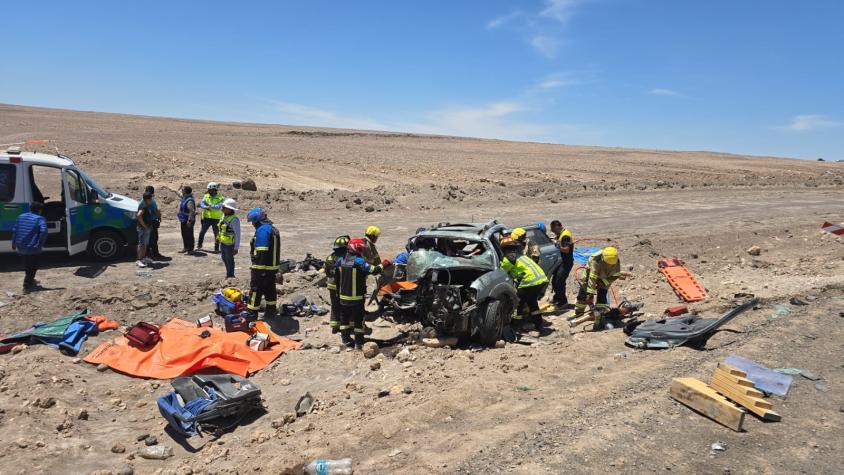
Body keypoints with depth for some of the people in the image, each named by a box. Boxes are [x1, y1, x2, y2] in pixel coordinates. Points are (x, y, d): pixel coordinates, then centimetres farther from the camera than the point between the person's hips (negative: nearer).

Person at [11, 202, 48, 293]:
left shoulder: (20, 217, 12)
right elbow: (43, 232, -25)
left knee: (27, 266, 24)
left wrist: (14, 243, 23)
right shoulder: (40, 219, -10)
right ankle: (27, 286, 3)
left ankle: (30, 281, 41)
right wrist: (41, 244, -16)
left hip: (21, 248, 7)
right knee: (32, 268, 5)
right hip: (33, 248, -7)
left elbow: (14, 230, 15)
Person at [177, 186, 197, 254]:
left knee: (189, 235, -4)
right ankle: (186, 247, 29)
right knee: (184, 234, 18)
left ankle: (190, 249, 2)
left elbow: (192, 211, -26)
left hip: (188, 221, -11)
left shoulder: (190, 201, -22)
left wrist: (189, 220, -28)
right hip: (183, 220, 11)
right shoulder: (184, 198, 11)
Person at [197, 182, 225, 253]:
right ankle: (199, 245, 31)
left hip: (216, 219, -3)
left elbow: (219, 207, -21)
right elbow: (201, 203, -7)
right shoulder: (206, 196, 5)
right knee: (202, 232, 12)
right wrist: (206, 207, -27)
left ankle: (216, 248, 10)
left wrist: (209, 205, -24)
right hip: (206, 218, 4)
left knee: (216, 234, 2)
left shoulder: (220, 198, -7)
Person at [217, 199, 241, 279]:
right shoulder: (224, 216, 3)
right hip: (222, 243, 9)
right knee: (224, 258, 22)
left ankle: (231, 276, 26)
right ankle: (228, 273, 41)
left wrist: (236, 248, -21)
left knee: (229, 260, 8)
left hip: (230, 245, -9)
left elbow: (237, 235, -23)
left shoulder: (234, 220, -24)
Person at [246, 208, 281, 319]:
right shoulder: (273, 229, 15)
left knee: (255, 289, 0)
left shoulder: (262, 230, -16)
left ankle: (252, 313, 5)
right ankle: (271, 311, 24)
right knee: (270, 289, 16)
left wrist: (260, 268, -24)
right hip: (273, 266, 9)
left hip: (261, 267, -9)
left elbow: (262, 251, -23)